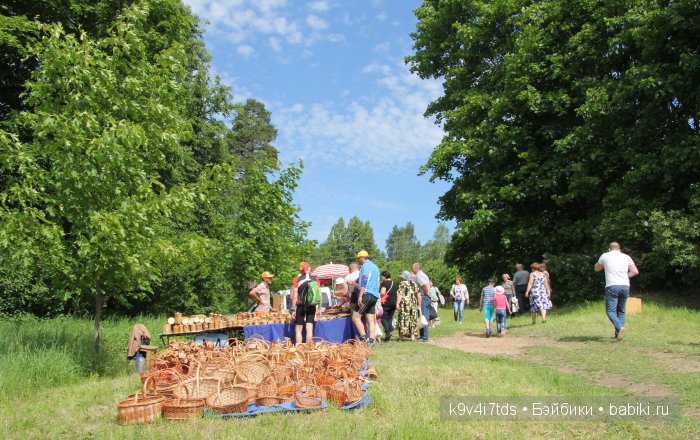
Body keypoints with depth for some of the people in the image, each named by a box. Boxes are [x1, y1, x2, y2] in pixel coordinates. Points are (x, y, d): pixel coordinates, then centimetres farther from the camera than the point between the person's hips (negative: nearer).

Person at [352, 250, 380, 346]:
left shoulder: (365, 265, -3)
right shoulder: (375, 267, 25)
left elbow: (364, 281, -14)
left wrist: (360, 296, -20)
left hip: (367, 294, -9)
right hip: (375, 296, 9)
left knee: (355, 317, -10)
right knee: (371, 320, 3)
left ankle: (363, 337, -19)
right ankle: (371, 340, -5)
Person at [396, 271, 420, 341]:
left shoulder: (403, 284, -1)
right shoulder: (414, 284, 15)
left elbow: (400, 294, -11)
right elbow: (418, 295, 11)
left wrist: (397, 303, -15)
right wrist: (419, 305, 14)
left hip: (405, 303, -5)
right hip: (413, 304, 5)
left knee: (403, 318, -2)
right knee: (413, 319, 10)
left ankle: (401, 336, 0)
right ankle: (412, 335, 9)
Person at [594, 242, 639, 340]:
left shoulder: (605, 256, 8)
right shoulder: (626, 257, 13)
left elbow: (596, 269, 22)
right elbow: (635, 271, 8)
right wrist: (625, 276, 18)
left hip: (612, 287, -3)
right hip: (625, 286, 3)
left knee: (610, 311, -3)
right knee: (621, 311, 14)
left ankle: (619, 327, -27)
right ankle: (618, 333, 8)